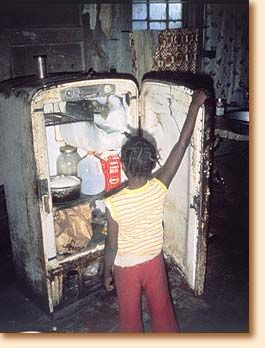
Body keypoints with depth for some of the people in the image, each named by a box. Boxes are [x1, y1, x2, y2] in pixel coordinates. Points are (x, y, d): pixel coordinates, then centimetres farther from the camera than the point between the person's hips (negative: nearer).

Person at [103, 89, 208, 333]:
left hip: (127, 267, -2)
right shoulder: (159, 188, -24)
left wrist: (107, 273, 1)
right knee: (162, 310, 26)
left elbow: (112, 246, -18)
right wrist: (195, 105, -13)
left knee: (130, 317, 22)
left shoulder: (114, 204, -29)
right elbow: (182, 145, -19)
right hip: (154, 262, 3)